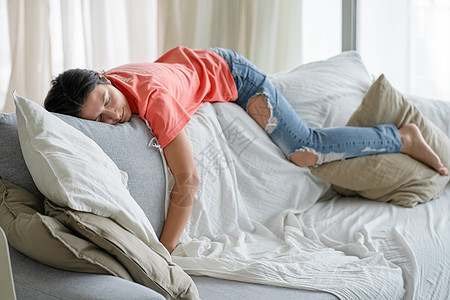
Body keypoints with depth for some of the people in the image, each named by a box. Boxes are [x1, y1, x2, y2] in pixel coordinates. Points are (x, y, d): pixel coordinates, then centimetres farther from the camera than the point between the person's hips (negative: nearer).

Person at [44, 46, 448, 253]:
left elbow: (188, 180, -47)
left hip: (225, 71, -6)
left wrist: (163, 251, -46)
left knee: (305, 149, -6)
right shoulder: (95, 98, -26)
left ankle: (403, 137, 12)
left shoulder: (153, 97, -45)